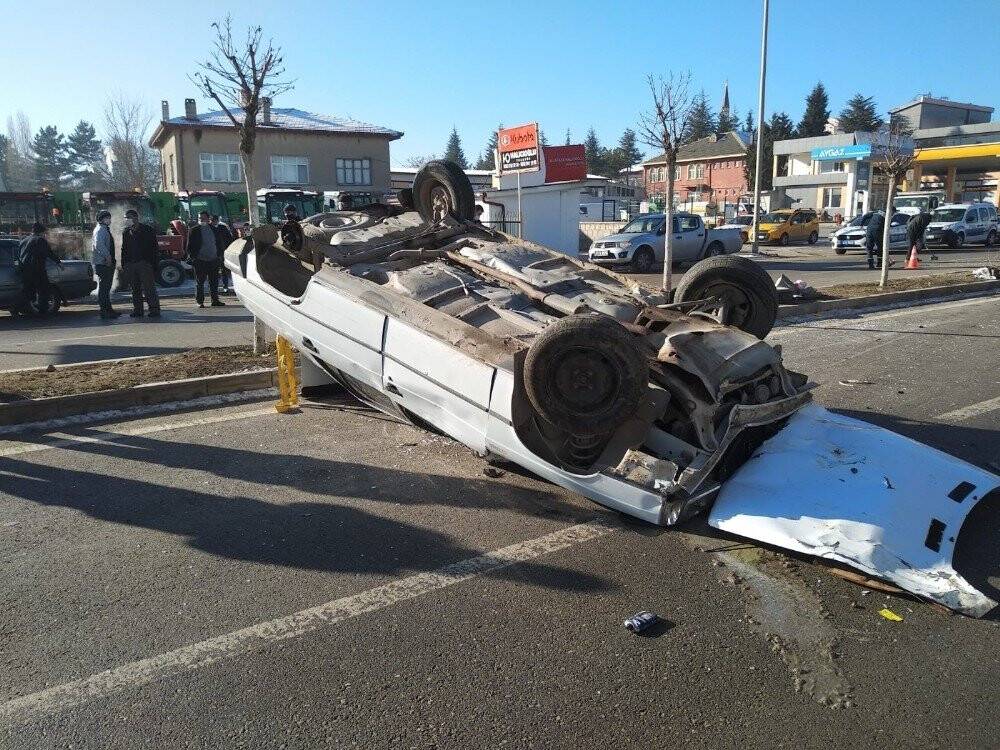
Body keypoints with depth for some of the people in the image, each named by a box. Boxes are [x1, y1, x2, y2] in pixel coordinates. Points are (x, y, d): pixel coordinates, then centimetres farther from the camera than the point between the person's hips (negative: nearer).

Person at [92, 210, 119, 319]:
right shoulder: (100, 230, -11)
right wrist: (107, 256, -21)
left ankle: (108, 309, 24)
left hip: (107, 263, 10)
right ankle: (104, 311, -7)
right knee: (103, 287, -8)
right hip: (102, 263, -10)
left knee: (106, 287, 15)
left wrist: (110, 258, 14)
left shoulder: (105, 229, 19)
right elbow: (99, 245, -24)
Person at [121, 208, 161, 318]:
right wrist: (123, 265, 10)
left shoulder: (147, 230, 0)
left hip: (144, 263, -5)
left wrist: (154, 265, -11)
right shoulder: (126, 232, 14)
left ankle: (154, 310, -3)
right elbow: (124, 249, 18)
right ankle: (137, 310, 14)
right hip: (130, 264, 5)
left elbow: (154, 249, -3)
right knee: (135, 289, 9)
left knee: (148, 288, -7)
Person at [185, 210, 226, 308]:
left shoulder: (214, 230, 11)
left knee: (214, 282, 7)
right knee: (200, 282, 1)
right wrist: (191, 257, -8)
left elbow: (219, 244, 16)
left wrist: (219, 255, 8)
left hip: (213, 260, 3)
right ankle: (200, 301, 6)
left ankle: (215, 300, 14)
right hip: (200, 261, -3)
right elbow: (190, 246, 0)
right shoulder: (194, 231, 1)